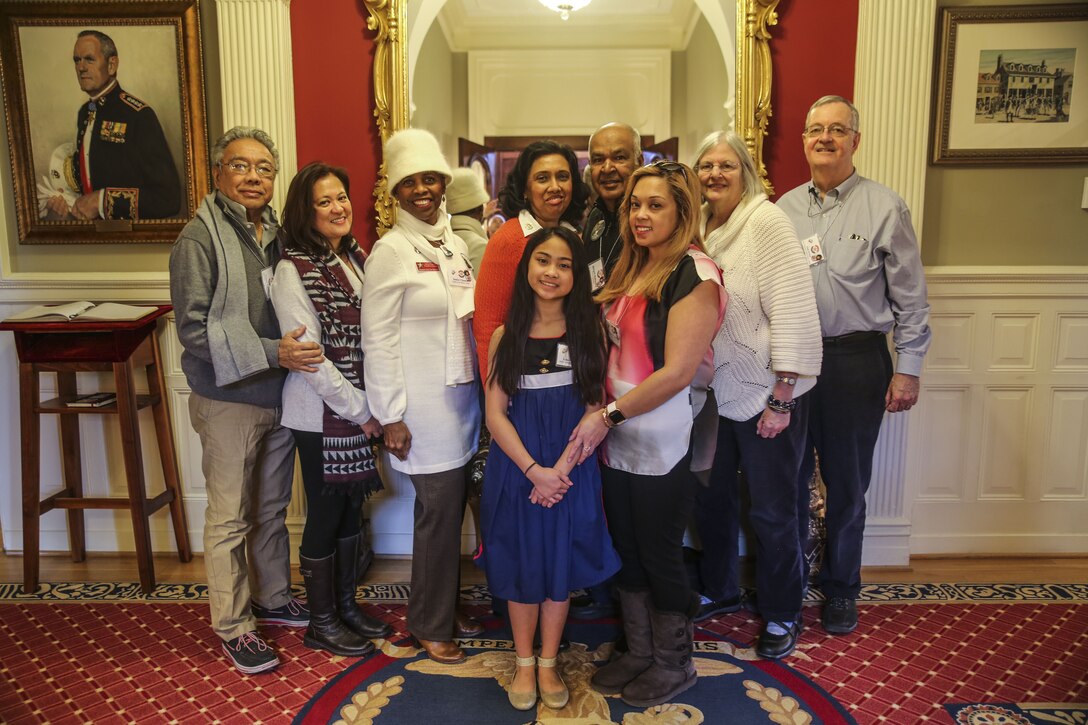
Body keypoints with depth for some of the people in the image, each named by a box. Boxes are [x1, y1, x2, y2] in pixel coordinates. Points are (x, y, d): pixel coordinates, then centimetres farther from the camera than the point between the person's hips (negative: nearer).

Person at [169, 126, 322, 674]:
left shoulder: (277, 233, 6)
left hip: (280, 396, 6)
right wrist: (270, 352, -25)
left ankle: (273, 598, 36)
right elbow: (195, 329, -19)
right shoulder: (200, 238, -12)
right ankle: (232, 625, 21)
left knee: (272, 509, 19)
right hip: (228, 399, -6)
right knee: (229, 518, 6)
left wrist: (296, 352, -1)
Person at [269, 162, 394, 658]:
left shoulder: (356, 258, 8)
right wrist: (360, 410, -14)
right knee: (325, 515, 6)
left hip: (362, 410, 7)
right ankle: (321, 623, 24)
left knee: (351, 509, 16)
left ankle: (346, 605, 34)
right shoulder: (293, 269, -14)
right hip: (321, 415, -7)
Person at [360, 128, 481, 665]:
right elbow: (377, 338, -12)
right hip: (423, 405, -6)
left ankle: (447, 609, 32)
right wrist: (390, 415, -14)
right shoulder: (391, 251, -10)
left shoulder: (455, 244, 11)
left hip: (462, 397, 7)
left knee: (451, 508, 15)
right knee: (439, 510, 1)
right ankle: (430, 625, 20)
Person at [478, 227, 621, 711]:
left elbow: (596, 408, -4)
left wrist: (561, 468, -15)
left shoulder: (589, 331, 0)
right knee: (520, 563, 10)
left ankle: (548, 664, 29)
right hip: (515, 468, 0)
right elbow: (495, 413, -3)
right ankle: (524, 664, 29)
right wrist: (533, 469, -14)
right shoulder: (506, 335, 1)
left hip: (571, 470, 0)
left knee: (560, 564, 10)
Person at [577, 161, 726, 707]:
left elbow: (678, 372, -20)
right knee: (627, 550, 17)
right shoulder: (633, 268, 10)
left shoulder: (694, 274, -14)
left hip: (664, 446, -7)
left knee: (660, 555, 8)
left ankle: (674, 664, 31)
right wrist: (602, 414, 0)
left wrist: (608, 415, -16)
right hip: (617, 441, 7)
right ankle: (639, 652, 37)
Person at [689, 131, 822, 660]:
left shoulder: (767, 221, -13)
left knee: (771, 511, 6)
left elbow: (793, 309, -17)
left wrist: (781, 398, -19)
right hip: (713, 391, 6)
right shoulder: (697, 227, 6)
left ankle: (782, 615, 28)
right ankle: (719, 591, 40)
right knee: (712, 499, 18)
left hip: (765, 394, -6)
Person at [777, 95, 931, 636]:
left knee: (846, 484, 9)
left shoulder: (884, 208, -2)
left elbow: (910, 296, -2)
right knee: (789, 477, 12)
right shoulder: (785, 207, 8)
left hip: (856, 361, -3)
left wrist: (908, 368, -6)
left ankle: (840, 589, 29)